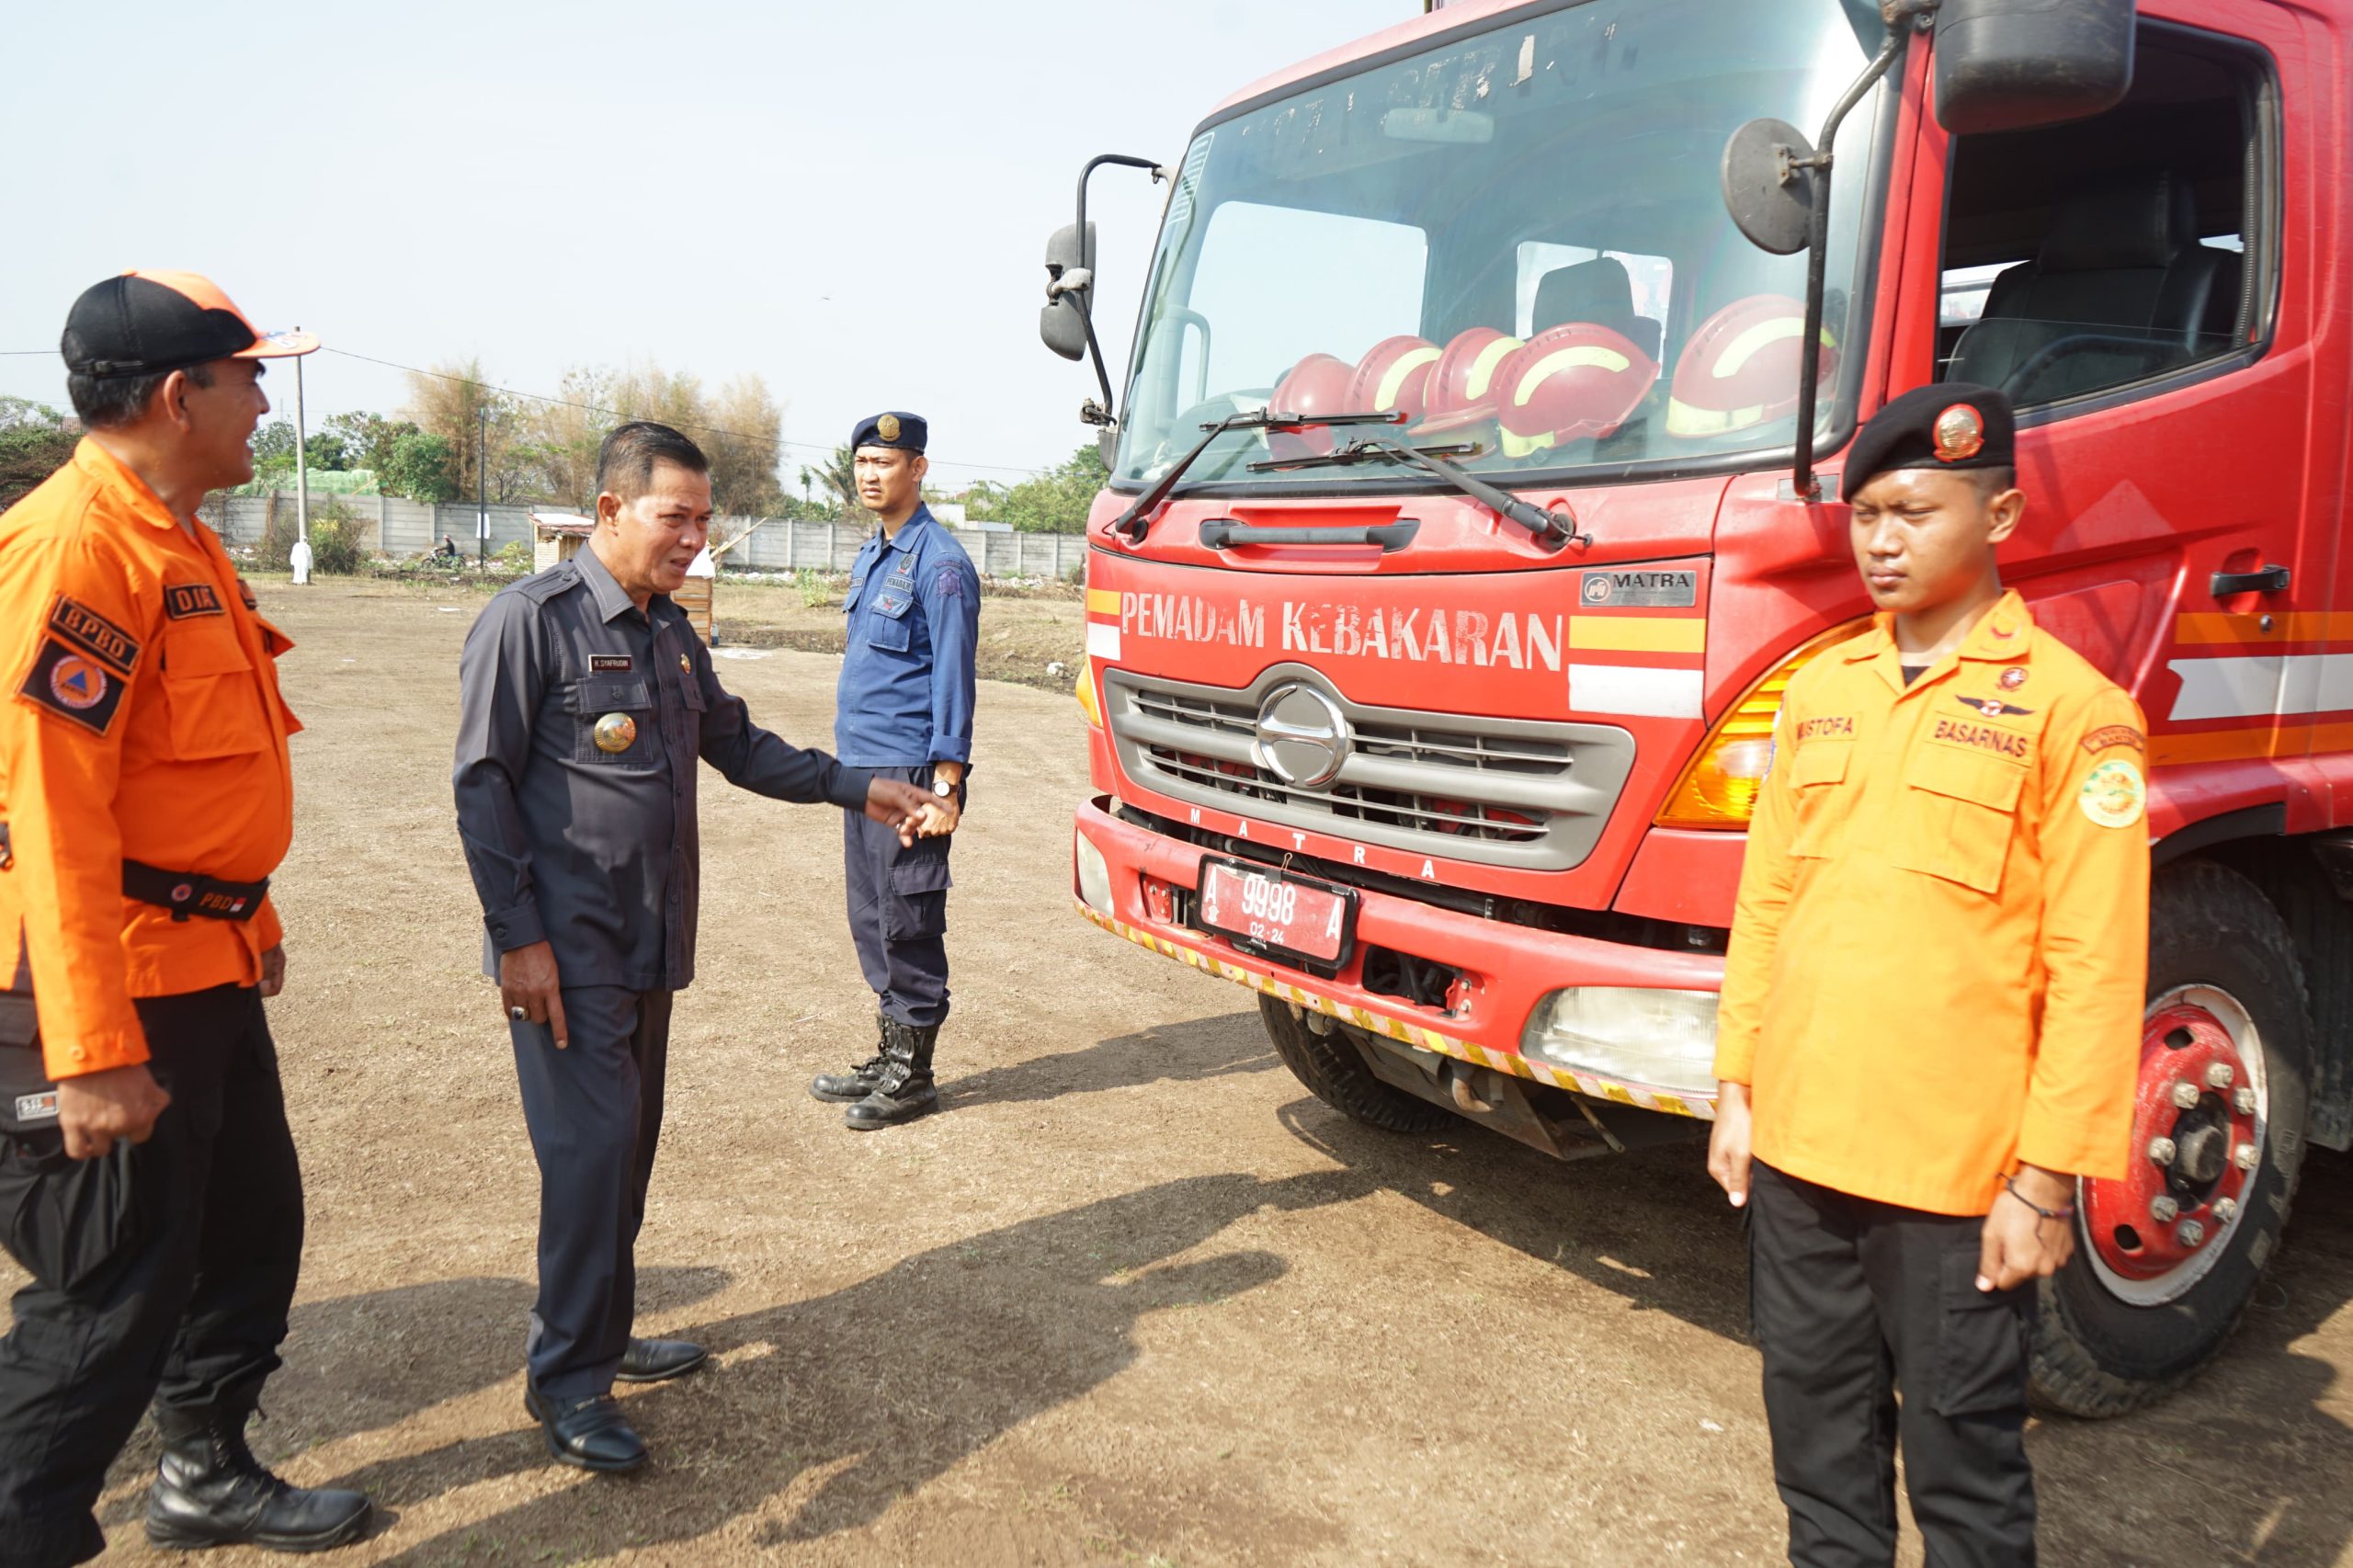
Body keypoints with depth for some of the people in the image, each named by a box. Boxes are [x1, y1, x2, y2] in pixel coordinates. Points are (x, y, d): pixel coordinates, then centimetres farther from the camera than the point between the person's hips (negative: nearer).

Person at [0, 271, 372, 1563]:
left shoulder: (179, 544, 12)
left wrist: (251, 922, 24)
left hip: (206, 969, 10)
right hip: (109, 987, -10)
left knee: (253, 1225, 21)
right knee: (116, 1298, 1)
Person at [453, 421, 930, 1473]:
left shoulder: (669, 630, 13)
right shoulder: (531, 620, -12)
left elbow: (737, 745, 22)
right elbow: (483, 785, -14)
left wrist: (856, 789, 13)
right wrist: (517, 939, -16)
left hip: (651, 945, 8)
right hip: (568, 949, -8)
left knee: (630, 1146, 14)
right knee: (591, 1150, -6)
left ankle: (601, 1335, 30)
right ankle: (567, 1380, 10)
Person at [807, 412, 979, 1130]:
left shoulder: (939, 563, -11)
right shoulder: (871, 555, 15)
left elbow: (953, 680, -15)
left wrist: (945, 789, -19)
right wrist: (850, 765, 19)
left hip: (908, 773, -9)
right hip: (862, 769, 9)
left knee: (908, 925, -1)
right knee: (870, 918, 14)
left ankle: (913, 1075, 10)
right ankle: (890, 1054, 26)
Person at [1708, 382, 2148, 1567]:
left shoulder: (2067, 706, -8)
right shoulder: (1819, 691, 8)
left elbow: (2093, 968, -10)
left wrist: (2046, 1178, -12)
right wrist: (1737, 1089, 10)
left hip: (1954, 1168, -5)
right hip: (1797, 1149, 5)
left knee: (1964, 1457, 10)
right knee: (1818, 1436, 18)